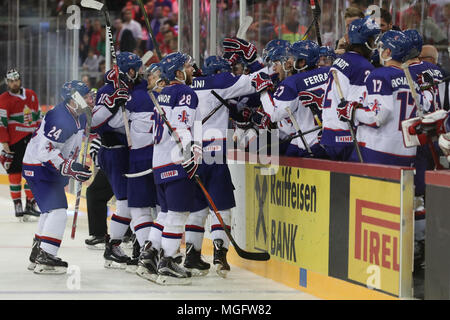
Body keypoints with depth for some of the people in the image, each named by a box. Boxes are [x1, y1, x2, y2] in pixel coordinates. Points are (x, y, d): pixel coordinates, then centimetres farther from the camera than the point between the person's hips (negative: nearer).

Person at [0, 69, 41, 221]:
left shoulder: (31, 95, 13)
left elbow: (37, 117, 21)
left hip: (31, 140, 5)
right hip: (15, 141, -5)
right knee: (15, 172, -2)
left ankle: (30, 204, 13)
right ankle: (18, 206, 2)